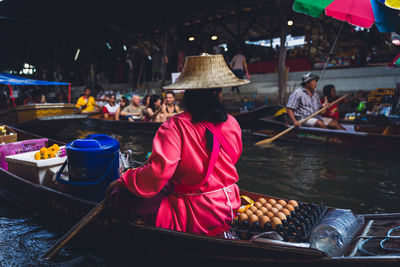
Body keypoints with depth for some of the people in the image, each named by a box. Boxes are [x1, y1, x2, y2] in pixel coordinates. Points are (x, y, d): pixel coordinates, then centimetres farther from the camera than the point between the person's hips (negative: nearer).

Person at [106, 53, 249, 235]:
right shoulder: (233, 124, -1)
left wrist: (124, 179, -10)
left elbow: (157, 173, -27)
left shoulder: (175, 126, -20)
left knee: (115, 193, -6)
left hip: (193, 218, -7)